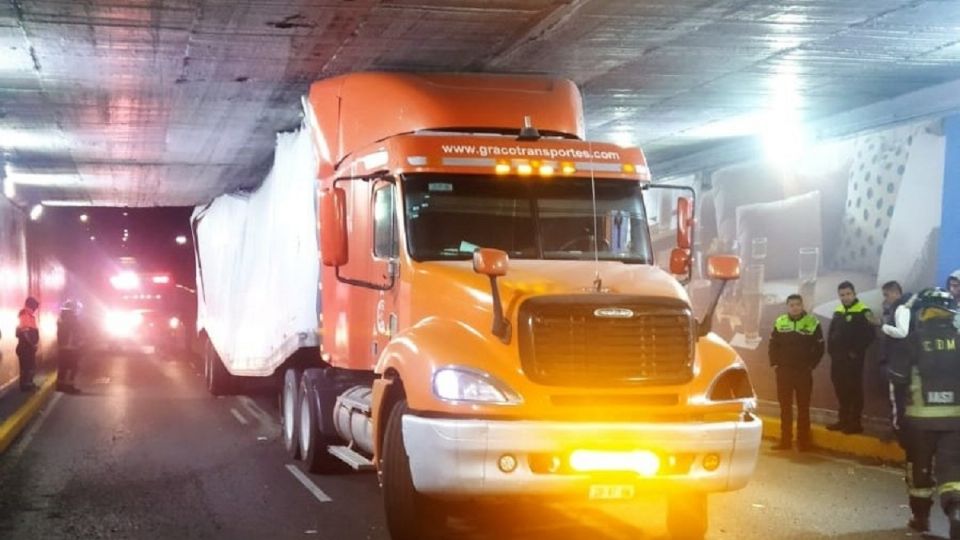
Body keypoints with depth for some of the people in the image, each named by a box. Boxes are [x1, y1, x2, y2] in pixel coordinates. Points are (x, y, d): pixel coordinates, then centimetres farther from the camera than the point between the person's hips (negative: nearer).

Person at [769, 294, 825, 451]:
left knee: (803, 408, 4)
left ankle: (803, 441, 9)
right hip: (784, 371, 2)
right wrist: (775, 364, 2)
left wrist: (811, 365, -4)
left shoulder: (812, 323, -4)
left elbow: (819, 347, 1)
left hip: (804, 372, -2)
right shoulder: (780, 322, 4)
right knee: (785, 407, 7)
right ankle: (785, 440, 13)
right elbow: (773, 345, 11)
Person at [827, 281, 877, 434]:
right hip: (837, 357, 7)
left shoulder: (863, 312, -9)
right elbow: (831, 333, 21)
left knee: (854, 390, -3)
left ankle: (855, 422, 1)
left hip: (853, 358, -7)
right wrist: (831, 349, 7)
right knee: (840, 390, 11)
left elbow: (868, 335, -15)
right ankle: (843, 420, 19)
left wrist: (856, 351, -16)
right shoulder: (838, 312, 14)